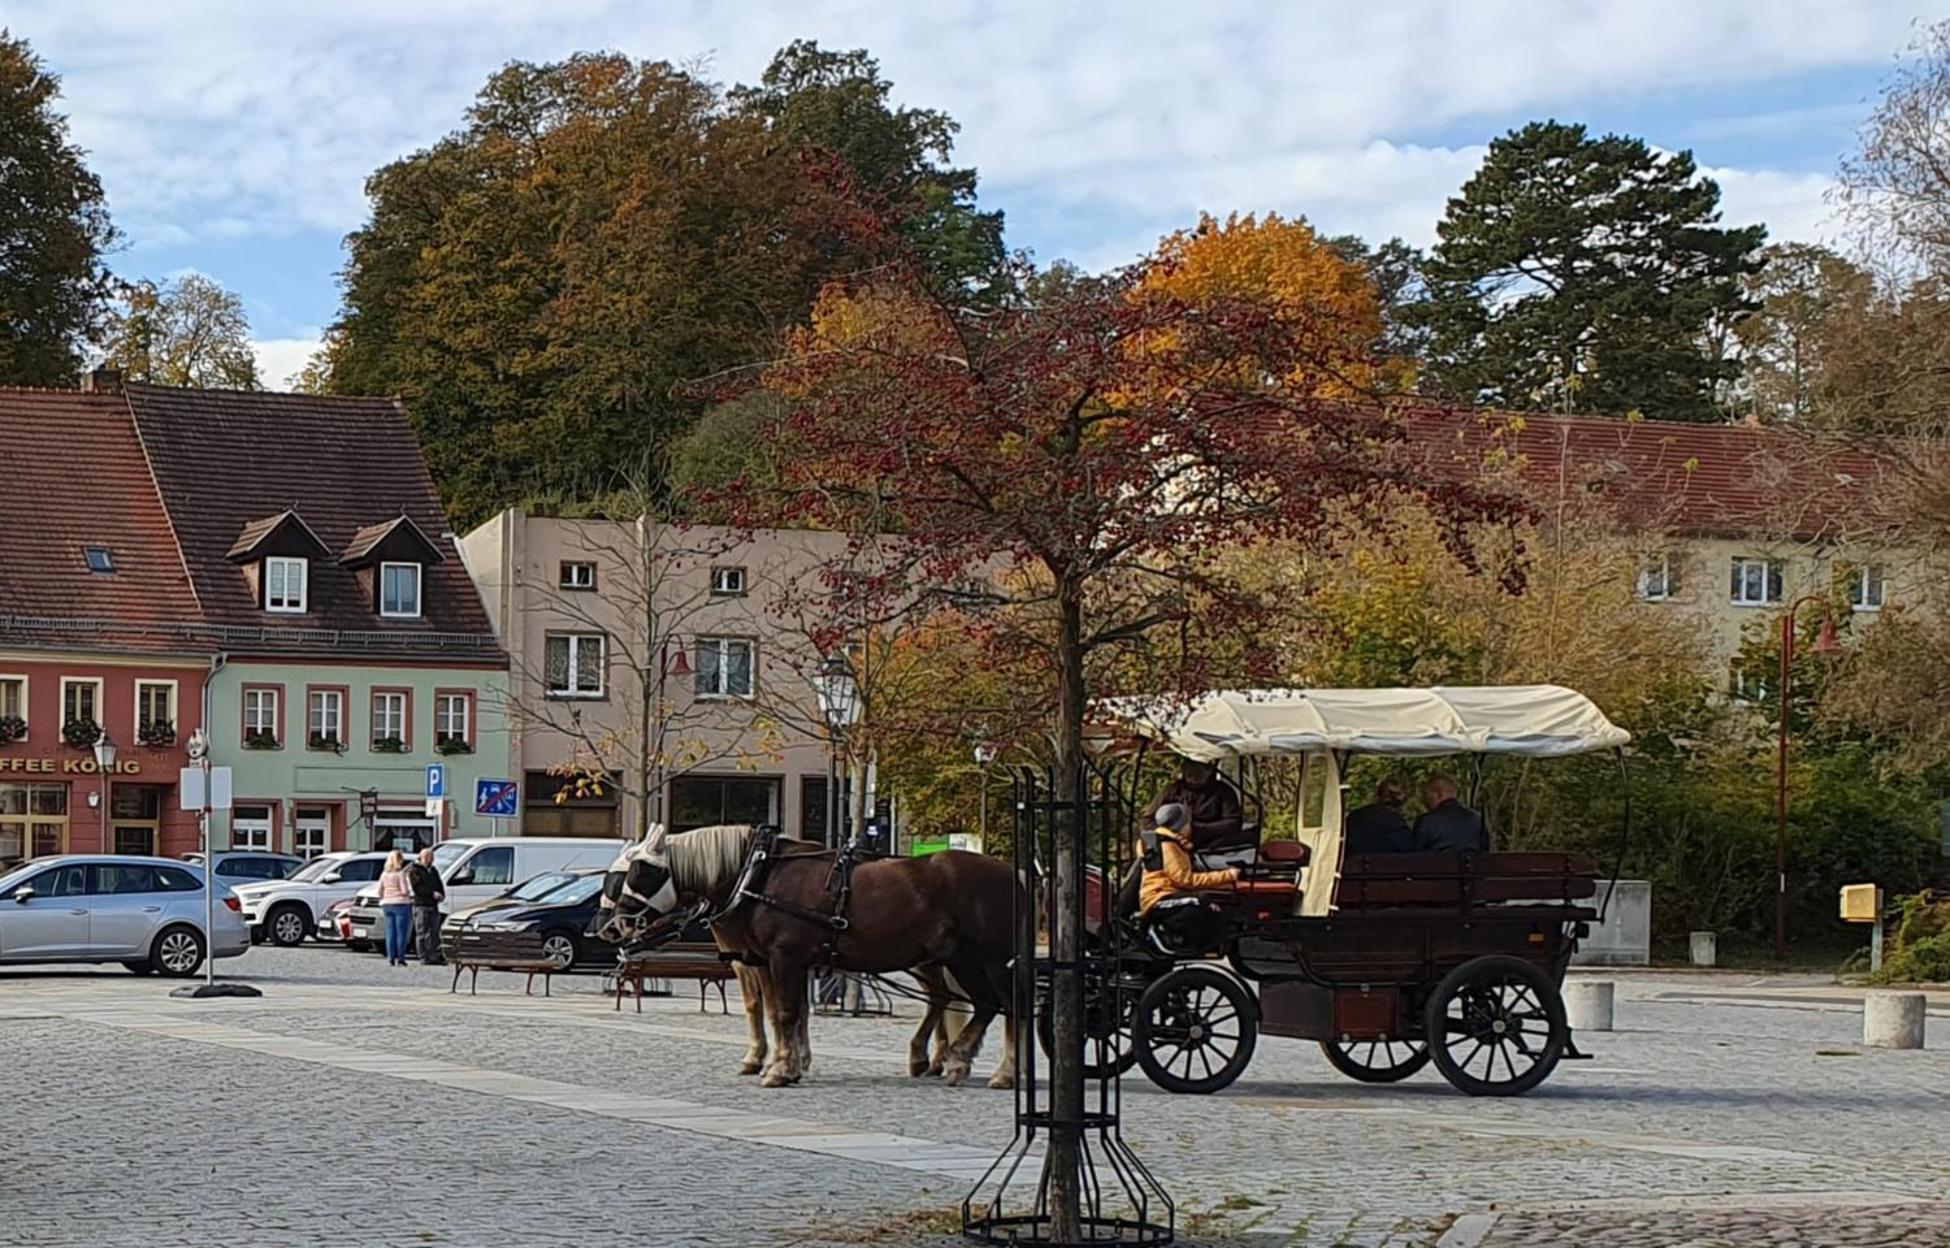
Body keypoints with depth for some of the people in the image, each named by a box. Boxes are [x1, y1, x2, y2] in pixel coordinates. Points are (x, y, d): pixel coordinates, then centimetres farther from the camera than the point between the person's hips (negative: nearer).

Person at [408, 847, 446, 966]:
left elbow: (439, 886, 20)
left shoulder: (433, 871, 20)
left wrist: (442, 895, -2)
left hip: (433, 906, 7)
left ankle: (434, 956, 8)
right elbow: (418, 889, -13)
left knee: (434, 933, 6)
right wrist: (432, 894, -20)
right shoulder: (414, 871, -2)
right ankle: (423, 958, -7)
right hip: (421, 906, -7)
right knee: (422, 933, -6)